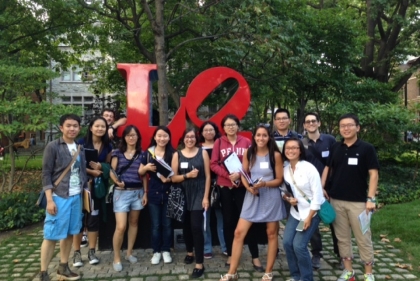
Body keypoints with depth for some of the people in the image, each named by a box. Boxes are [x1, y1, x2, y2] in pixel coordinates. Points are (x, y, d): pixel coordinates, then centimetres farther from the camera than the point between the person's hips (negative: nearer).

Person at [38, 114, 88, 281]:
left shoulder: (80, 148, 12)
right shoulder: (53, 147, -6)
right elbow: (46, 174, -8)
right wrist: (49, 199, -14)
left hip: (76, 197, 6)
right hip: (59, 197, -6)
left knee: (70, 233, 12)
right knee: (51, 235, -1)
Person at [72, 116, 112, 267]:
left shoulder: (108, 146, 6)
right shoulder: (82, 143, -6)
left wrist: (100, 166, -10)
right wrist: (91, 171, -17)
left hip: (98, 186, 4)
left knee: (94, 217, 8)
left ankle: (92, 251, 18)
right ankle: (77, 253, 12)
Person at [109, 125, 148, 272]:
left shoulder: (142, 154, 6)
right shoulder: (117, 153, 1)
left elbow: (144, 175, 7)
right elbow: (112, 171, 0)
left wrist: (145, 193, 3)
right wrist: (117, 181, -21)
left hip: (137, 192, 3)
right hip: (121, 192, -3)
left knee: (134, 223, 12)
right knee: (121, 226, -9)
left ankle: (129, 253, 27)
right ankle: (116, 258, 7)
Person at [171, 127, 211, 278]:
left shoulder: (203, 153, 0)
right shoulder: (177, 155, 3)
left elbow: (207, 176, -1)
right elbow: (173, 178, 0)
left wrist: (206, 197, -7)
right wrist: (187, 175, -17)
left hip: (198, 194, -2)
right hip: (183, 194, 3)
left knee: (196, 227, -8)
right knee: (186, 225, 14)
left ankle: (199, 264, 0)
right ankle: (189, 252, 39)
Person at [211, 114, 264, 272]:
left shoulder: (246, 142, 0)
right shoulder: (219, 143, 2)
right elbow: (213, 164, -2)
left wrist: (240, 174, -16)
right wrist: (228, 175, -15)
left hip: (243, 186, -1)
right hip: (225, 186, 1)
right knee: (228, 221, 11)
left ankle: (255, 257, 11)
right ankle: (230, 255, 24)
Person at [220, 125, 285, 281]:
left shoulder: (275, 155, -7)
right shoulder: (248, 153, 1)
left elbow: (279, 179, -4)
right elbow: (244, 174, 5)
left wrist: (264, 183, -21)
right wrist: (249, 187, -14)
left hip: (271, 197, -2)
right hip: (252, 196, 2)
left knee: (271, 234, 10)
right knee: (239, 232, -2)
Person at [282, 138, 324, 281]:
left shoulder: (309, 168, -18)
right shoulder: (285, 169, -1)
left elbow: (317, 194, -17)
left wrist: (309, 217, -17)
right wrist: (287, 198, -12)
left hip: (312, 212, -5)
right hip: (295, 211, 6)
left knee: (299, 245, -12)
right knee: (287, 242, -3)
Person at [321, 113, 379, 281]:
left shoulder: (366, 148, -4)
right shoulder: (335, 148, 7)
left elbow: (373, 174, -6)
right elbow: (328, 168, 16)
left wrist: (371, 198, -14)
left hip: (358, 201, -4)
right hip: (336, 200, 4)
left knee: (363, 238, 4)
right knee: (342, 237, 11)